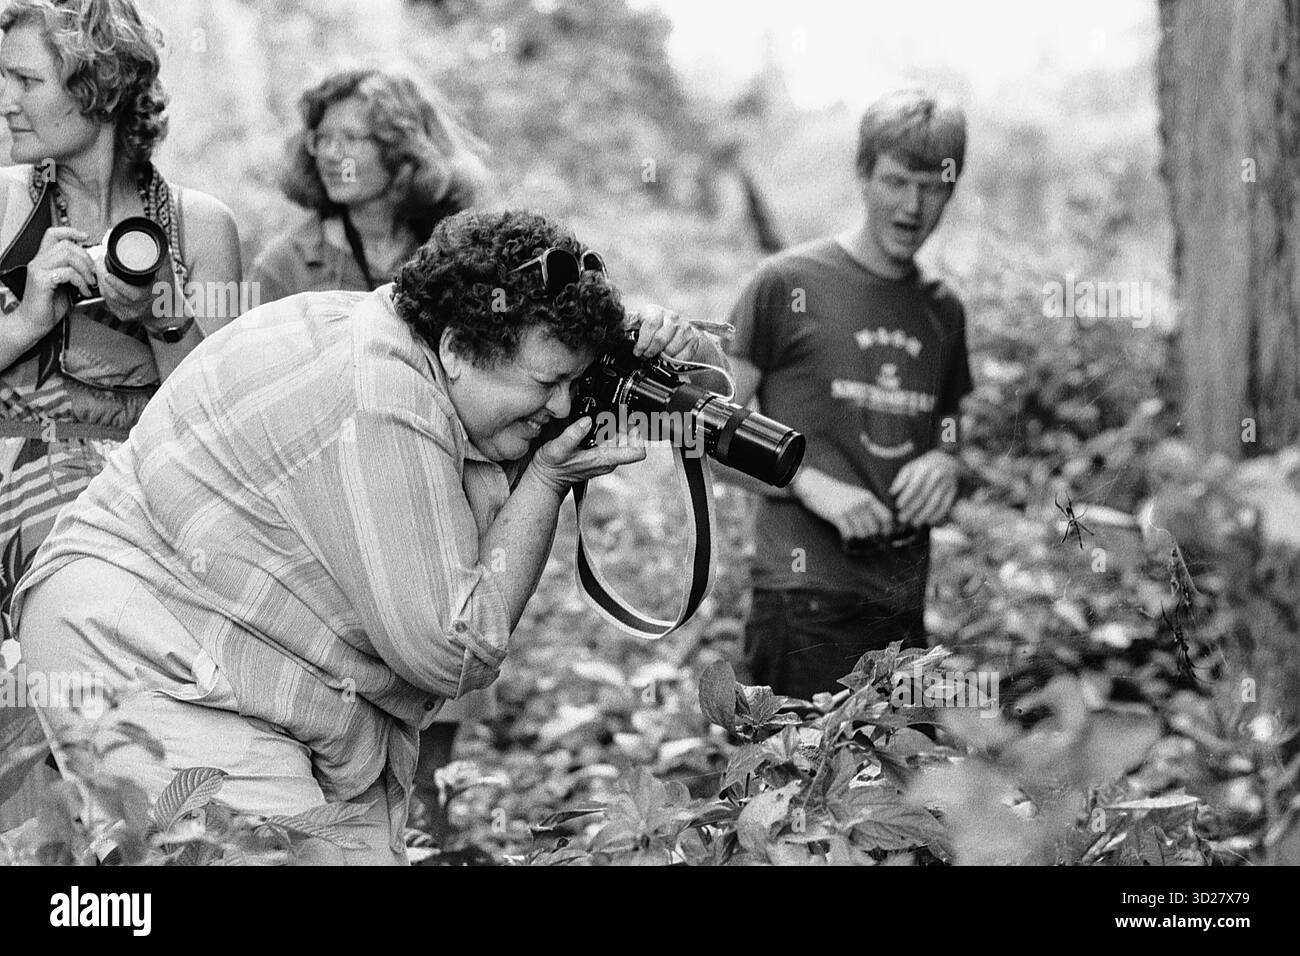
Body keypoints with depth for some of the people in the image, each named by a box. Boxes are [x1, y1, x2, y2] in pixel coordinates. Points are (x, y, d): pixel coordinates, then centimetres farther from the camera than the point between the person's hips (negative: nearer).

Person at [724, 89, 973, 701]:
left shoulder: (943, 311, 14)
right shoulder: (788, 285, -3)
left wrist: (946, 461, 1)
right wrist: (812, 484, -15)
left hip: (905, 594, 6)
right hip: (807, 588, -6)